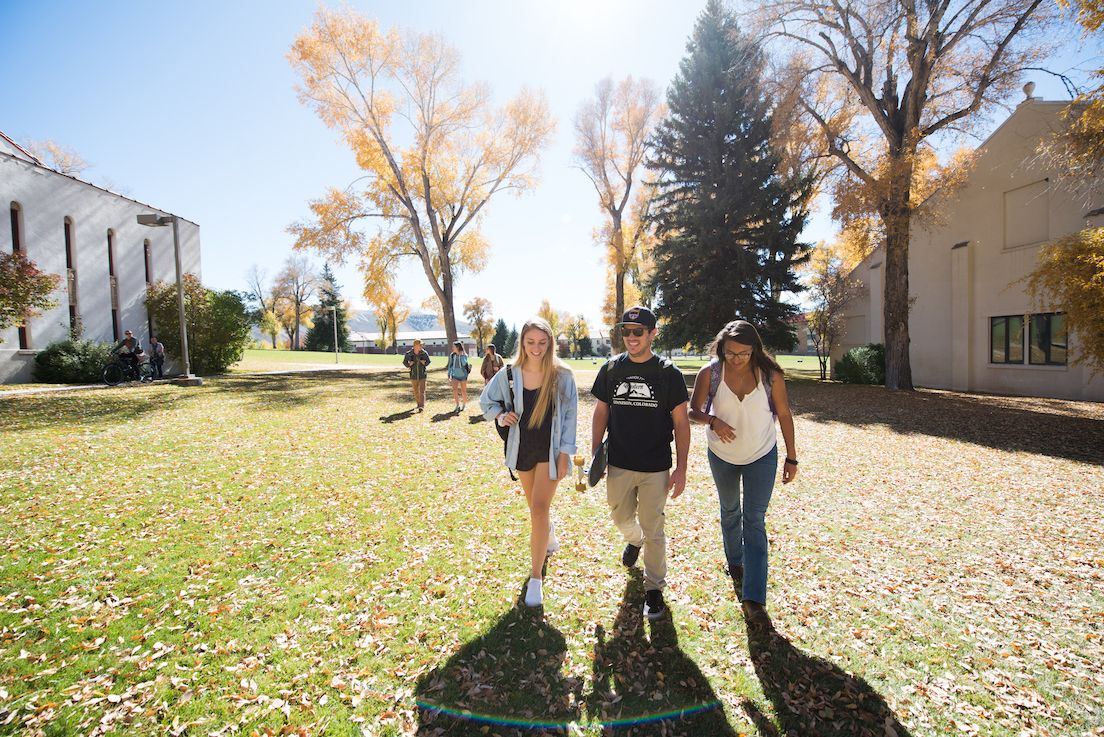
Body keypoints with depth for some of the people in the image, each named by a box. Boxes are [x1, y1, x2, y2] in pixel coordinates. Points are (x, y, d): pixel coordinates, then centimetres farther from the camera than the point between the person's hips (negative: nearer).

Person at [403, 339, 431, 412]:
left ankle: (421, 406, -11)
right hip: (413, 376, 1)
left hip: (422, 375, -1)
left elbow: (428, 361, 7)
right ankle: (418, 403, 33)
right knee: (416, 391, 14)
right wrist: (409, 365, -13)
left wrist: (424, 363, -13)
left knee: (422, 391, -9)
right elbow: (404, 362, 7)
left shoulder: (424, 353, -7)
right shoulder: (409, 354, -7)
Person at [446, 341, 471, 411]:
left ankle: (464, 404, 26)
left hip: (463, 375, -2)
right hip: (455, 376, 2)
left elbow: (464, 363, -23)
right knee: (455, 390, -13)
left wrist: (461, 355, -23)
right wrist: (449, 376, 7)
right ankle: (458, 405, -6)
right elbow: (450, 366, 8)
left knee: (463, 391, 7)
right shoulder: (452, 355, 0)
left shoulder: (464, 355, -7)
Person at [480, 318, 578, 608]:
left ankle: (536, 577, 2)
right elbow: (486, 401, 8)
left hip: (550, 450, -3)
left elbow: (570, 416, -8)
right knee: (536, 506, 19)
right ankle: (549, 538, 52)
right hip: (522, 448, 3)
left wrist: (565, 455, -11)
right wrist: (501, 415, -12)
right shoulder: (509, 374, -7)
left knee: (539, 508, -12)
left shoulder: (562, 376, -13)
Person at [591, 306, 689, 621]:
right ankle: (634, 541, 55)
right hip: (618, 464, 3)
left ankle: (654, 588, 29)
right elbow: (601, 413, 7)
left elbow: (681, 423, -4)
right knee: (620, 517, 20)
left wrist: (681, 469, -7)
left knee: (653, 530, 7)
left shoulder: (668, 373, -8)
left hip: (655, 468, -3)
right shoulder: (611, 369, 0)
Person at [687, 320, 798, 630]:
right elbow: (693, 411, -12)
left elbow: (784, 414, -6)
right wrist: (712, 421, -35)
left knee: (755, 522, -4)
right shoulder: (709, 373, -19)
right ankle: (735, 564, 46)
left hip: (762, 456, -1)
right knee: (730, 513, 21)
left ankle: (753, 599, 0)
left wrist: (791, 457, -3)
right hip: (722, 455, 2)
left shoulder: (770, 374, -18)